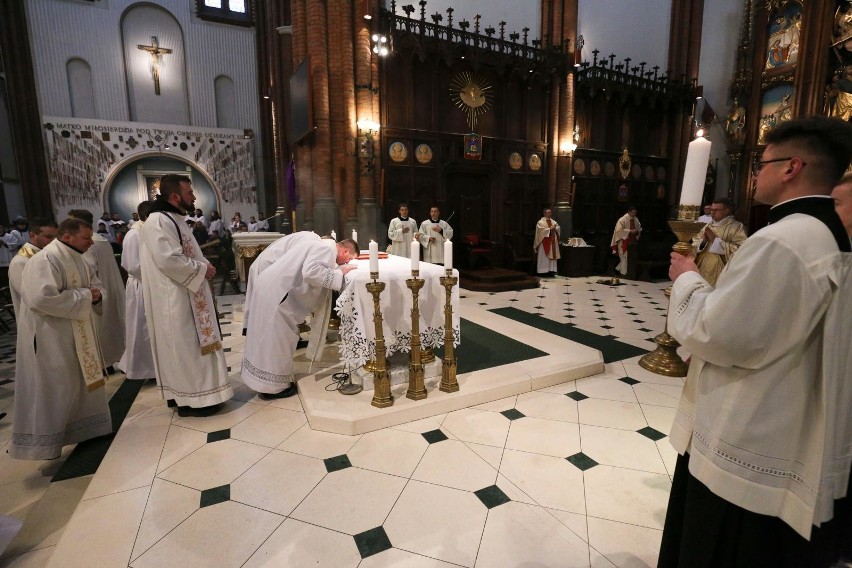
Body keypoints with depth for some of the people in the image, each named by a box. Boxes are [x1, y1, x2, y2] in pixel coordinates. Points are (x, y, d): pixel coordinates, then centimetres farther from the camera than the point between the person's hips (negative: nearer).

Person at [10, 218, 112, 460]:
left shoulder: (77, 259, 8)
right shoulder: (44, 260, -20)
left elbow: (96, 285, 15)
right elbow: (42, 298, -31)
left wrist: (96, 294, -8)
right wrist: (84, 296, -23)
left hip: (78, 333, 9)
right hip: (50, 336, -9)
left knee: (84, 381, 17)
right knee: (52, 389, 0)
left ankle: (83, 428, 32)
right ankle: (41, 441, 16)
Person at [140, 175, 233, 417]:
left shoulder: (174, 220, 15)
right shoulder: (158, 221, -17)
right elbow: (169, 260, -26)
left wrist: (203, 265, 5)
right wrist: (202, 268, -16)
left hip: (188, 295, 10)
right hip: (175, 299, -10)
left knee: (191, 345, 16)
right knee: (185, 347, -2)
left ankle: (192, 391, 27)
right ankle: (190, 399, 9)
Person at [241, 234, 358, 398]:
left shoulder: (321, 244, 16)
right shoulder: (327, 248, -14)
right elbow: (310, 272, -29)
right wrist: (340, 273, -20)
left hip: (272, 287, 11)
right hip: (275, 292, -11)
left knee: (268, 337, 19)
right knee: (276, 339, 0)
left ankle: (263, 378, 33)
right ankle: (273, 385, 12)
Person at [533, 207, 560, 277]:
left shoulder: (553, 222, 14)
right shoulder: (540, 222, -5)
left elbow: (558, 229, 11)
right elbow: (542, 231, -17)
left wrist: (555, 228, -10)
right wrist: (550, 229, -16)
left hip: (552, 242, 6)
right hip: (544, 242, -6)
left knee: (552, 256, 5)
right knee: (544, 257, -6)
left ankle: (551, 271, 9)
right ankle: (543, 272, -3)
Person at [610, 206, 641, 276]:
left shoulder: (636, 220, 7)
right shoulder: (622, 219, -13)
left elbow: (639, 228, 17)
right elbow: (619, 230, -19)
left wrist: (637, 231, -6)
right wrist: (630, 231, -23)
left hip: (632, 241, 7)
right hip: (624, 242, -7)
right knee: (625, 258, -2)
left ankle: (618, 268, 23)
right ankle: (624, 272, 9)